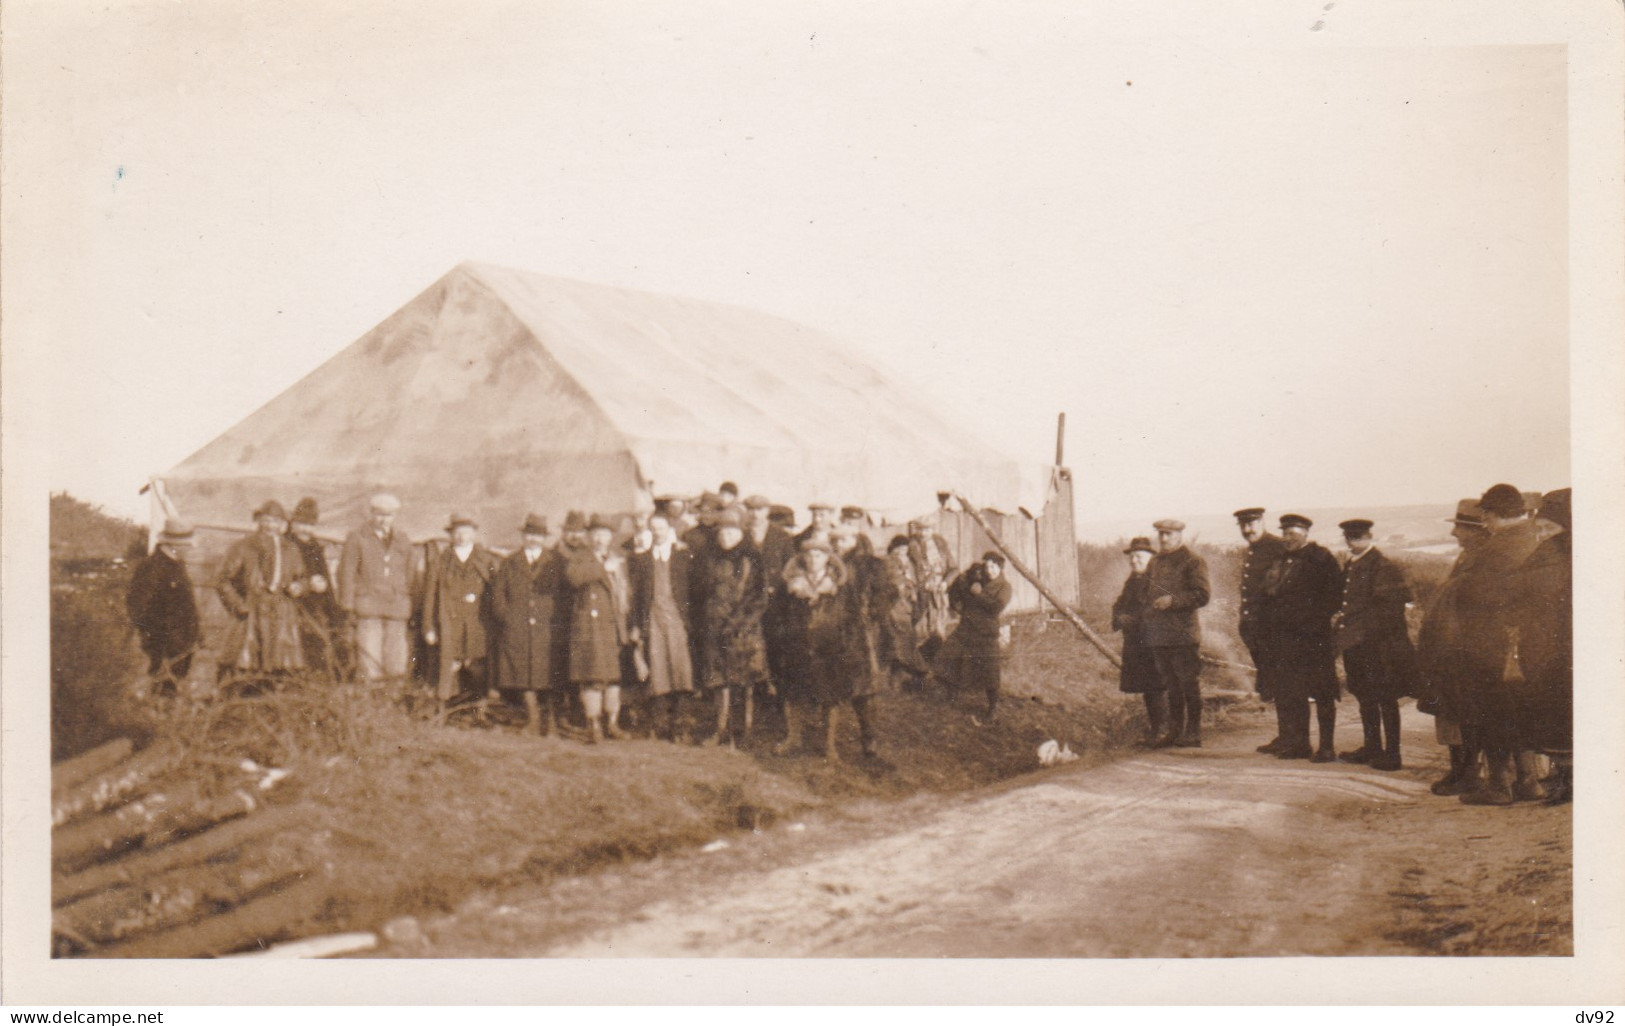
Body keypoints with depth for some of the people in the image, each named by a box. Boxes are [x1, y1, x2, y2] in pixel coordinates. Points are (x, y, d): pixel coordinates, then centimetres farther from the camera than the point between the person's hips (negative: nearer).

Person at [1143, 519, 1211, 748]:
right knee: (1171, 686, 12)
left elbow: (1203, 595, -11)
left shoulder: (1193, 562, -4)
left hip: (1184, 633, -7)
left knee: (1189, 685, -3)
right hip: (1158, 635, 7)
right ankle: (1174, 732, 17)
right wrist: (1144, 619, 12)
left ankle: (1193, 734, 1)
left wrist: (1172, 601, -19)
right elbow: (1147, 591, 27)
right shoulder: (1155, 562, 17)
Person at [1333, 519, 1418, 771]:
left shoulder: (1383, 566, -13)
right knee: (1364, 697, 15)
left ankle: (1391, 755, 4)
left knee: (1385, 700, -2)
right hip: (1356, 642, 9)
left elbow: (1388, 608, -16)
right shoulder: (1351, 566, 14)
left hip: (1377, 644, -9)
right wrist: (1339, 617, 6)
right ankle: (1372, 748, 26)